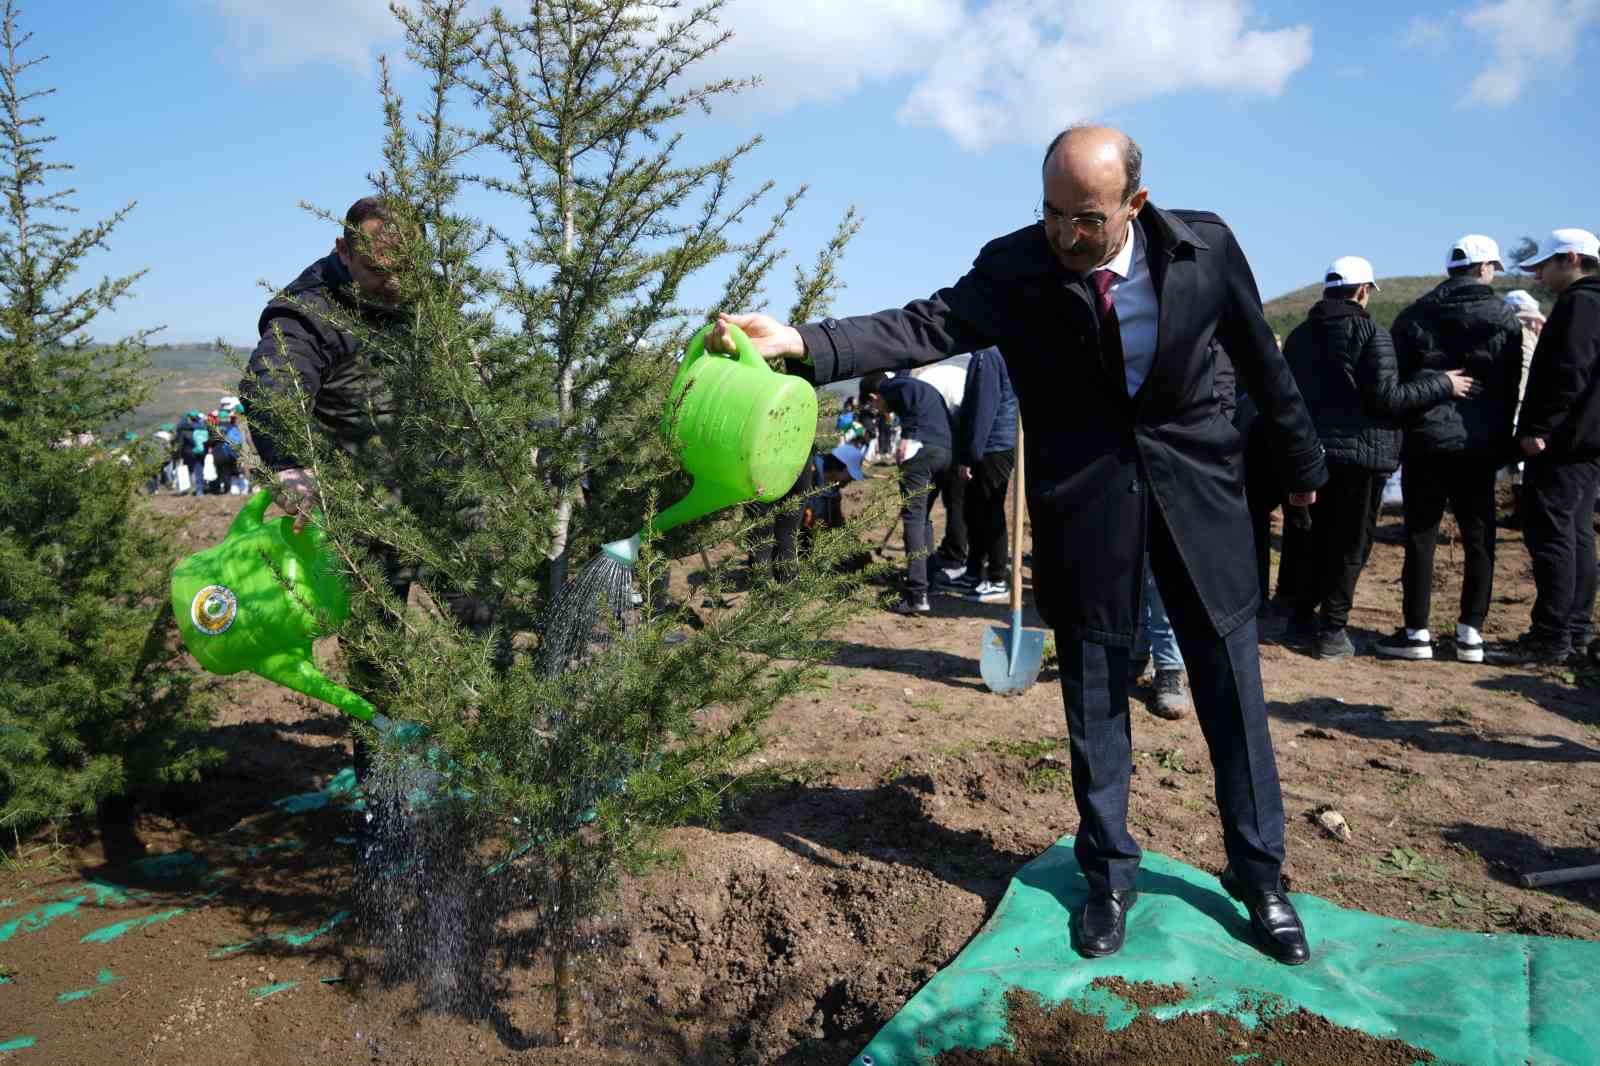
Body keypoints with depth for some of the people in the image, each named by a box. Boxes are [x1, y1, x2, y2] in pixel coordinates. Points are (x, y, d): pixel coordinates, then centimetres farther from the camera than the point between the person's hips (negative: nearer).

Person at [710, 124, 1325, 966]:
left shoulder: (1205, 247, -8)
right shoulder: (1015, 269, -12)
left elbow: (1259, 358, 5)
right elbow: (926, 327, -25)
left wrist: (1300, 461, 16)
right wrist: (801, 342, -41)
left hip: (1195, 485, 1)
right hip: (1083, 499, -1)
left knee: (1231, 685, 7)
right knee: (1094, 695, 9)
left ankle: (1259, 874, 27)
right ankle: (1109, 876, 27)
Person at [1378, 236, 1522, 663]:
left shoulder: (1414, 316, 3)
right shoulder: (1505, 318, 3)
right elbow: (1512, 388, 5)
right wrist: (1502, 445, 11)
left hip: (1425, 441, 0)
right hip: (1480, 444, 1)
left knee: (1420, 537, 3)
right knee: (1478, 539, 8)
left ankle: (1416, 631, 3)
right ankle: (1471, 632, 9)